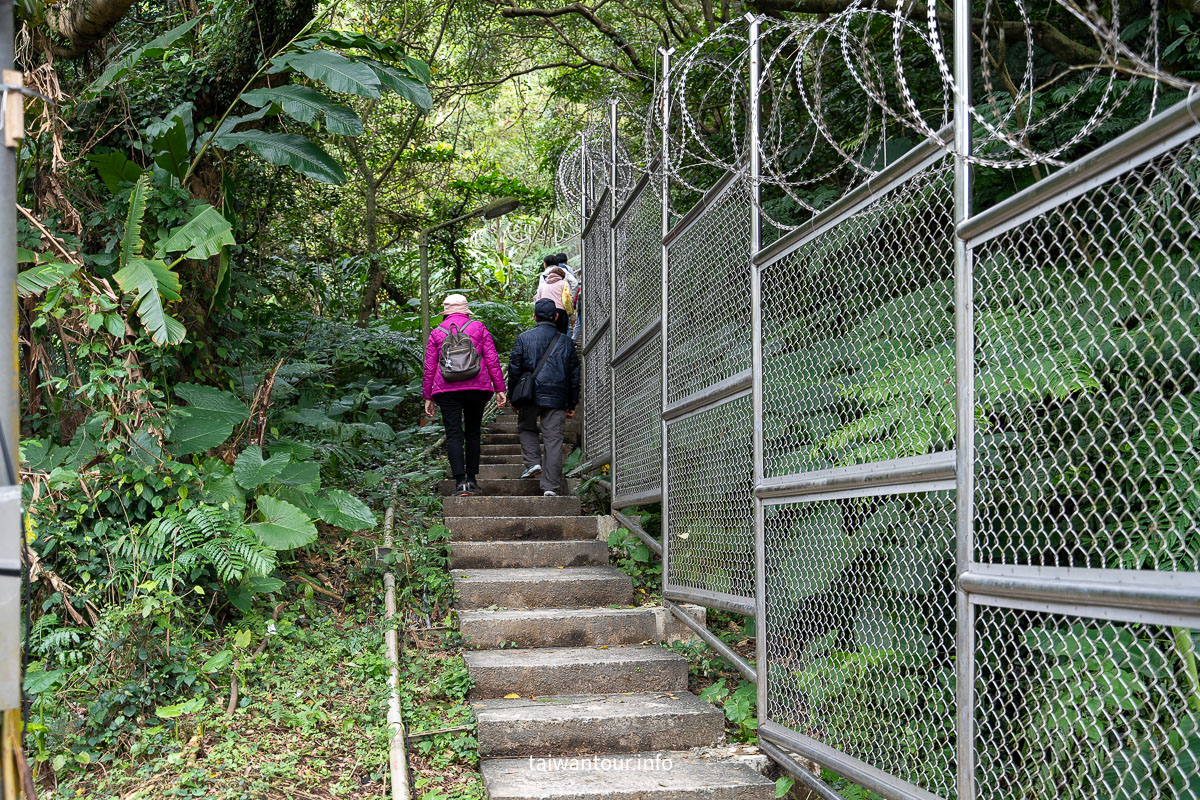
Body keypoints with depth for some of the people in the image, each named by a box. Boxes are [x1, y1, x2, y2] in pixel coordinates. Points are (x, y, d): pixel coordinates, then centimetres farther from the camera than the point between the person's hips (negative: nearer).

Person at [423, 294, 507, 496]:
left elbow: (429, 368, 7)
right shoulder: (478, 328, 8)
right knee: (473, 433, 11)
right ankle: (472, 480, 12)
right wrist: (499, 389, 3)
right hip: (476, 388, 1)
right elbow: (492, 360, 2)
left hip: (447, 390, 0)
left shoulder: (436, 333, 9)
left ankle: (460, 482, -14)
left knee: (454, 435, -3)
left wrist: (428, 397, 12)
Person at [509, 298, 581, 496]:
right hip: (557, 399, 1)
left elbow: (514, 369, 1)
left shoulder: (524, 338, 1)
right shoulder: (566, 342, 8)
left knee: (526, 428, 24)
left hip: (531, 397, -1)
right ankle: (551, 486, -2)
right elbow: (574, 375, 10)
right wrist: (572, 404, 16)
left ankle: (533, 462, 4)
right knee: (553, 440, 2)